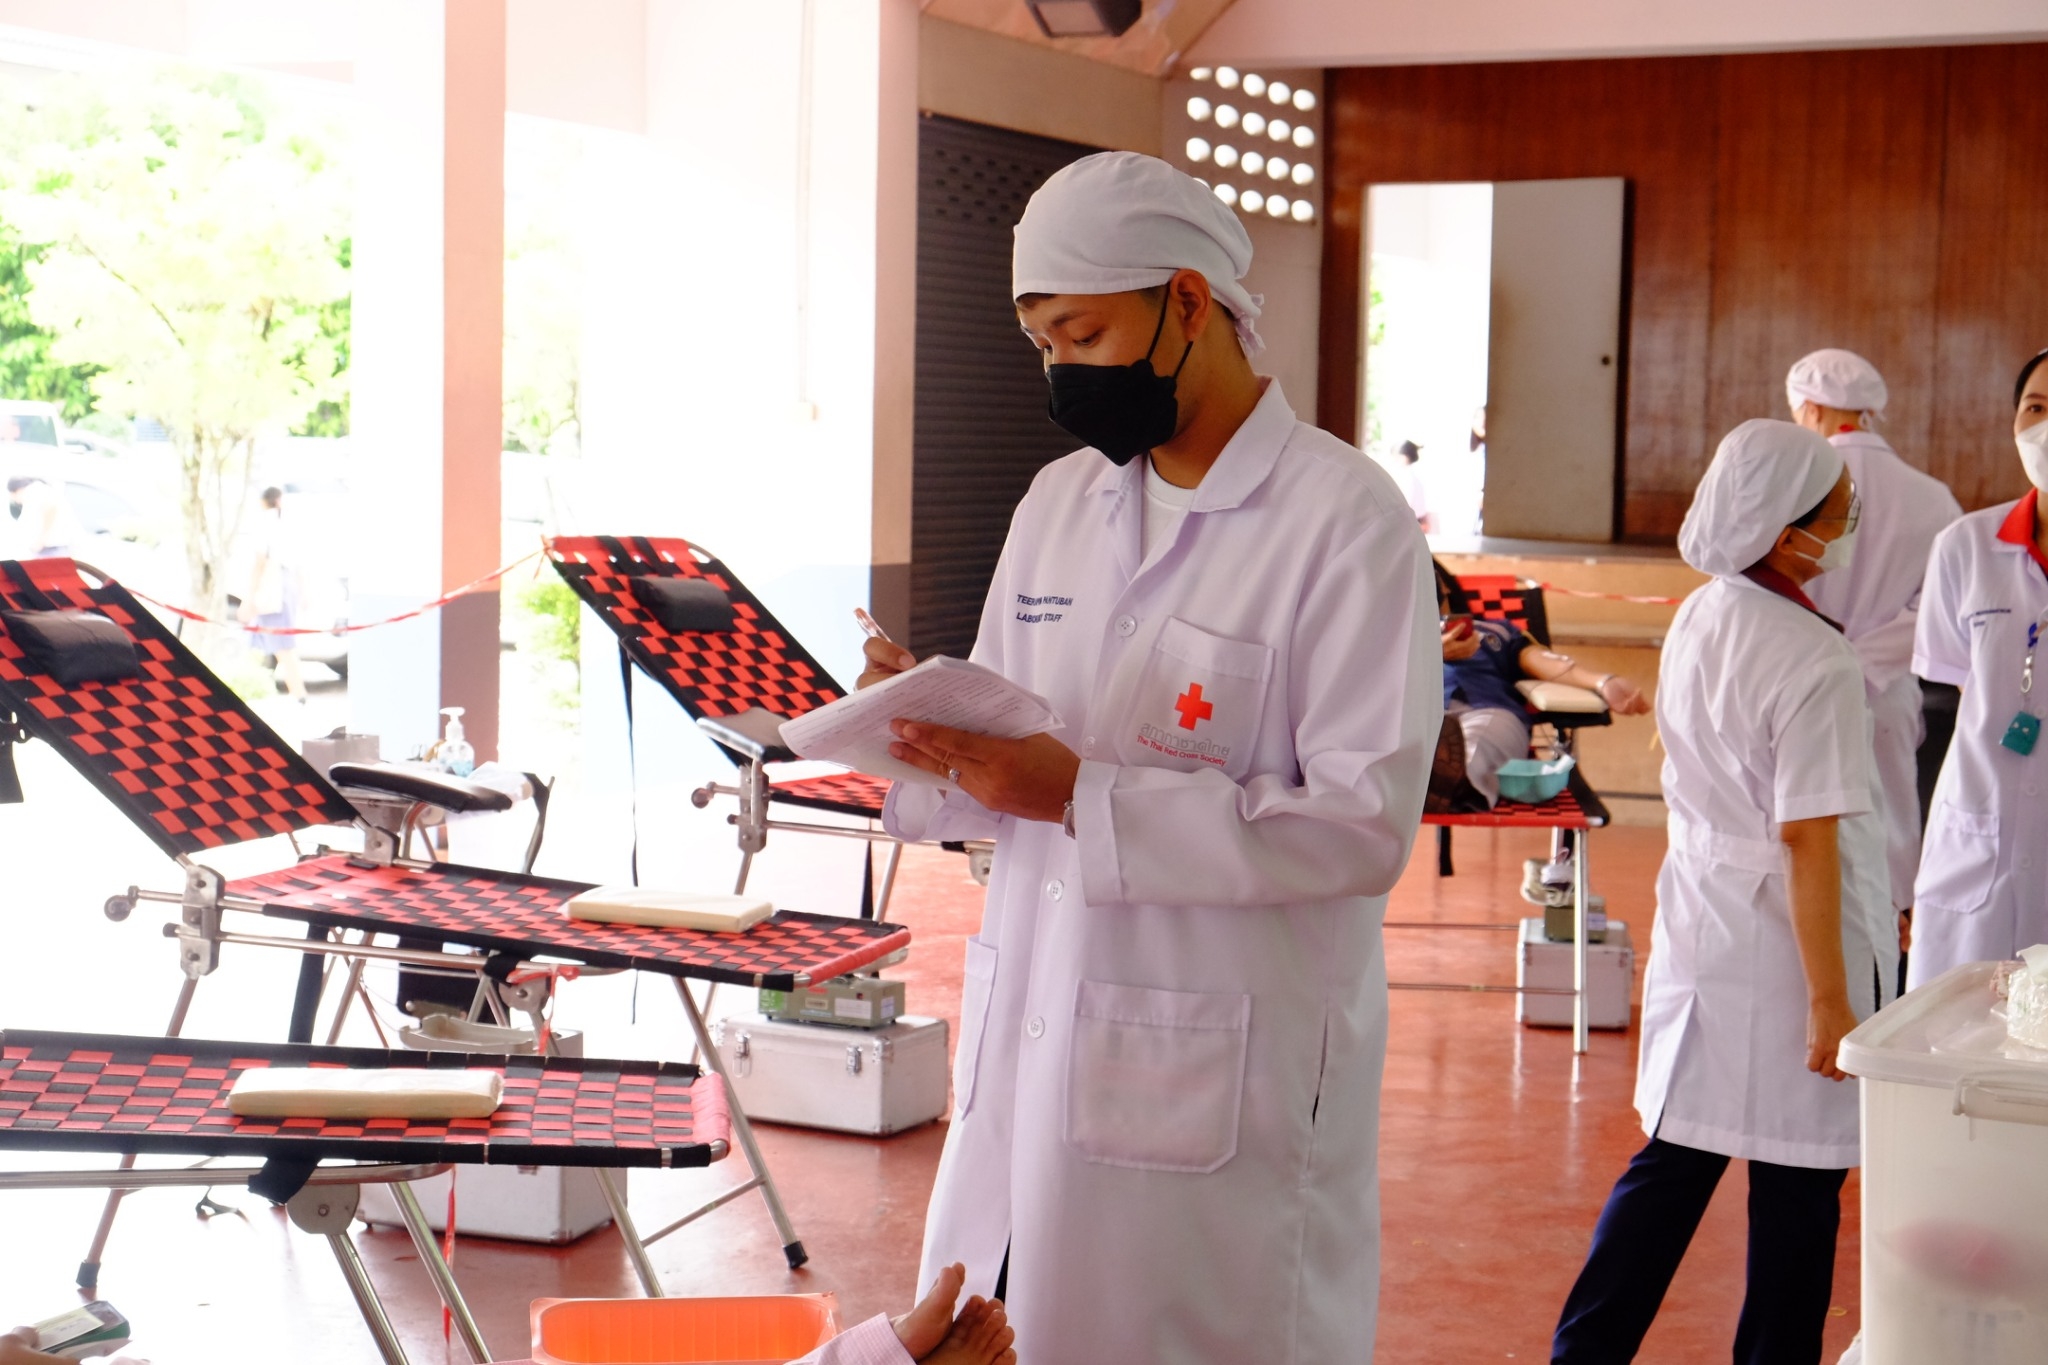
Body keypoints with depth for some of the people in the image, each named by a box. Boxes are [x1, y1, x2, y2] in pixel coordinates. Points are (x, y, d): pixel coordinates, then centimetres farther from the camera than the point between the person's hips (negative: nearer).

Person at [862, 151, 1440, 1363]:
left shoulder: (1347, 520, -9)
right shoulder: (1059, 502, 13)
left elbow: (1366, 823, -17)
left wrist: (1085, 795, -22)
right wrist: (941, 740, -8)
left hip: (1222, 1090, -6)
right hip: (1027, 1060, 6)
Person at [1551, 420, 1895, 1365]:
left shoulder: (1698, 620, 5)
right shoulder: (1816, 665, -20)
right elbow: (1808, 838, -21)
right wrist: (1831, 1000, -17)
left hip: (1700, 930, 8)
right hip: (1787, 944, -8)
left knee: (1674, 1158, 15)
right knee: (1798, 1183, 7)